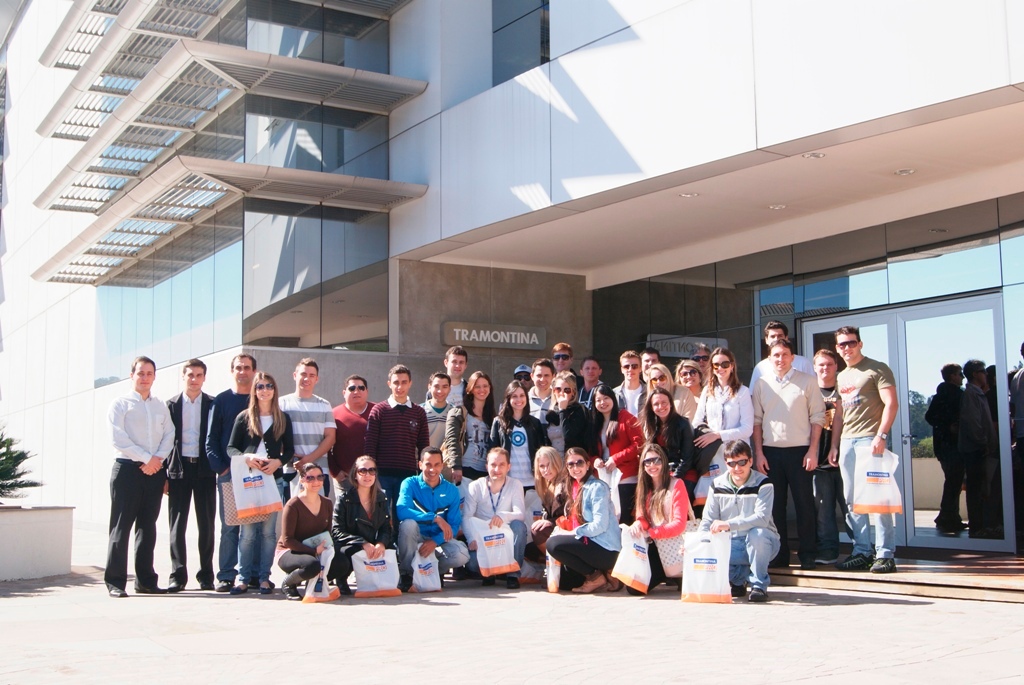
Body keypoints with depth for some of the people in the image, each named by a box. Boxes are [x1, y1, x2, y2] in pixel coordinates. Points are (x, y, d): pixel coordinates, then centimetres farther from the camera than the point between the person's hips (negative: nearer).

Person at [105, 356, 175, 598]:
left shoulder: (161, 407, 17)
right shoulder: (120, 404, 3)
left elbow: (169, 435, 9)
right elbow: (119, 439, -8)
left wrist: (157, 458, -8)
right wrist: (145, 458, -13)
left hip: (155, 470, 4)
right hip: (127, 468, -4)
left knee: (148, 526, 7)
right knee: (121, 526, -4)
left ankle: (145, 580, 11)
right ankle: (115, 582, -2)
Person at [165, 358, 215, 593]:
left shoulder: (213, 404, 5)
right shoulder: (172, 405, 7)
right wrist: (163, 475, 0)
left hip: (205, 469, 0)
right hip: (179, 468, 0)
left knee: (206, 524, 3)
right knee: (177, 525, 1)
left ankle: (206, 575, 10)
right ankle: (177, 575, 6)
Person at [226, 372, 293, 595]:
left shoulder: (283, 419, 11)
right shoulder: (244, 417, 8)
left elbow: (289, 450, 11)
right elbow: (231, 447, 6)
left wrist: (278, 461, -9)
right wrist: (246, 457, -14)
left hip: (274, 478, 1)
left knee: (268, 530, 0)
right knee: (247, 531, -5)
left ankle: (264, 577, 6)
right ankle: (244, 578, 1)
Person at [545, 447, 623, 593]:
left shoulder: (597, 487, -12)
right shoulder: (575, 488, 12)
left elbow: (600, 525, -20)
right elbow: (573, 521, 16)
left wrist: (573, 532, -15)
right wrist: (563, 524, -4)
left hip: (605, 549, -9)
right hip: (590, 543, 9)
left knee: (553, 543, -21)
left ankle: (596, 577, -9)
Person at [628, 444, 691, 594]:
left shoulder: (676, 485, -10)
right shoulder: (645, 487, 10)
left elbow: (679, 525, -16)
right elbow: (643, 518, 7)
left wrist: (649, 533, -24)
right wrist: (638, 524, -18)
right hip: (654, 545, 6)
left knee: (637, 588, -15)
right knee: (631, 587, -10)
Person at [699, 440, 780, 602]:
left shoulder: (763, 484, -13)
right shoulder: (718, 485, 0)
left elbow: (762, 518, -28)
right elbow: (707, 520, -1)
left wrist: (729, 524, -40)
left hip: (762, 542, -4)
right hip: (732, 544, 4)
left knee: (756, 534, -38)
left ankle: (759, 585, -17)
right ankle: (739, 578, 6)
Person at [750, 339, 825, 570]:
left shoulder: (807, 381, 2)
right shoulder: (761, 384, 9)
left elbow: (817, 417, -1)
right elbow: (756, 420, 8)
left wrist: (812, 450, -8)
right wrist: (758, 453, 1)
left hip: (799, 450, -2)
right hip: (771, 451, 2)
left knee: (804, 504, 1)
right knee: (775, 505, 6)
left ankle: (807, 555, 8)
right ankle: (779, 554, 14)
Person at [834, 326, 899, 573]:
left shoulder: (876, 369, -1)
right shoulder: (840, 377, 20)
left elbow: (891, 404, -9)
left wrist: (881, 436, -18)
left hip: (869, 439, -7)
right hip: (847, 441, 7)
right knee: (852, 500, 6)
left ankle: (885, 554, -6)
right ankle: (862, 552, 13)